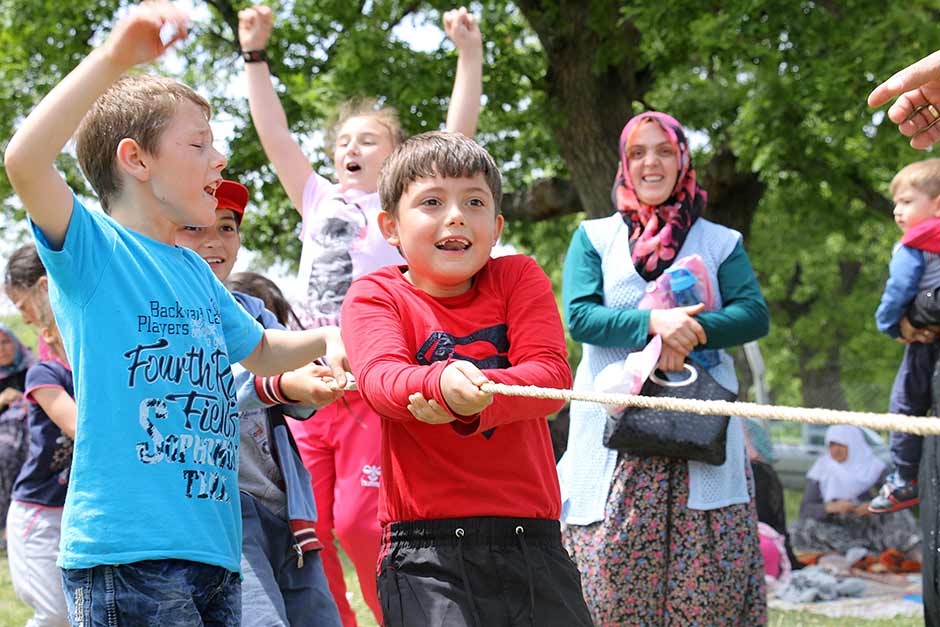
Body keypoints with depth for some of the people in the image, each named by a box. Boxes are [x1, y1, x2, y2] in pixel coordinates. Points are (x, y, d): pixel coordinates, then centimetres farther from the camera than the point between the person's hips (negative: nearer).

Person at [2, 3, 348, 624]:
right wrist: (114, 58, -31)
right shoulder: (92, 248, -3)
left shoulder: (196, 272, 19)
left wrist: (325, 338, 15)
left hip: (213, 548, 8)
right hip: (125, 546, -8)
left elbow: (258, 350, 37)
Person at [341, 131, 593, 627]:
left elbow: (552, 376, -5)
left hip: (532, 535, 3)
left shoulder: (519, 278, 9)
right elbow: (379, 378, -16)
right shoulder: (374, 296, 4)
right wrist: (441, 382, -39)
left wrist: (473, 399, -25)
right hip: (427, 544, -3)